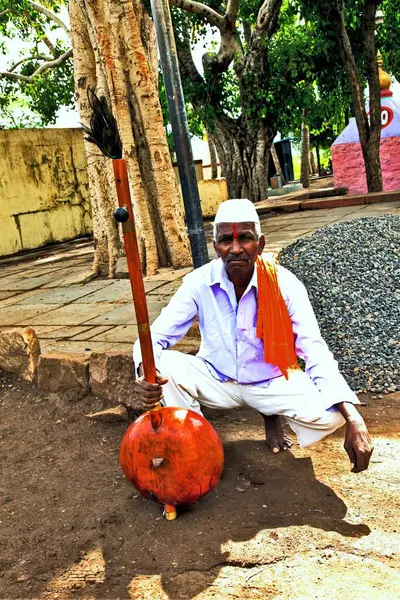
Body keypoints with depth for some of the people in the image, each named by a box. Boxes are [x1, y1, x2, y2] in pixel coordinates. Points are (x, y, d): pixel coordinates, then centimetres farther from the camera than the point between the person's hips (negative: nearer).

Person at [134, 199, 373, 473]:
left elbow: (316, 352, -26)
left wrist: (353, 420, -39)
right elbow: (155, 336, -17)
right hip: (218, 379, 1)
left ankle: (272, 415, 9)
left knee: (330, 414, -27)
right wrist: (146, 373, -42)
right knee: (165, 365, -27)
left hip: (272, 381, 0)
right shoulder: (199, 282, -17)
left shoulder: (285, 284, -21)